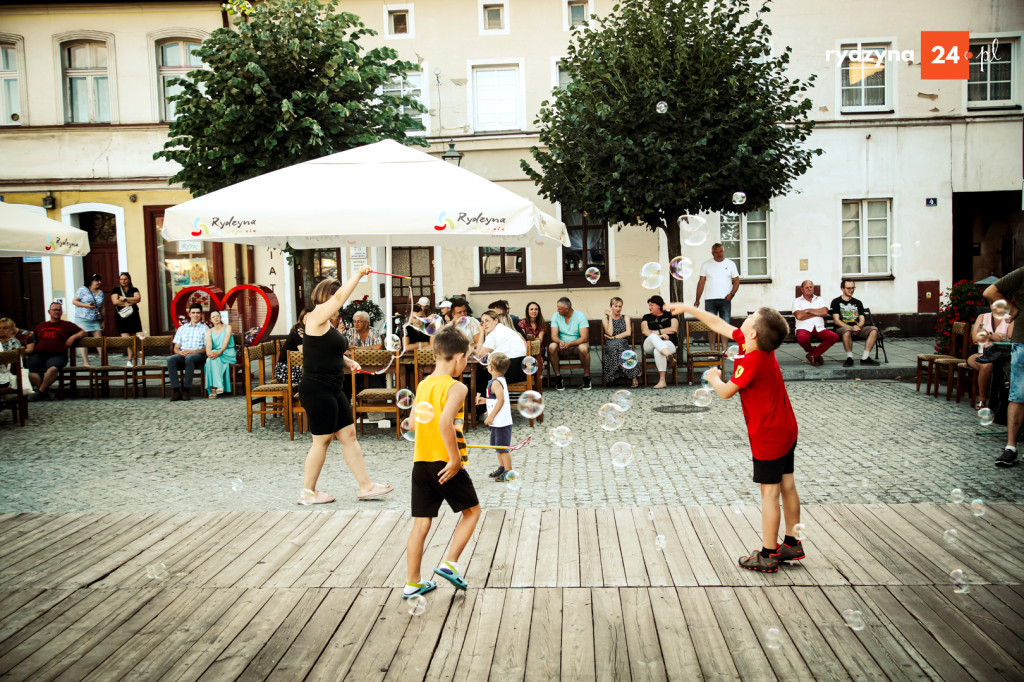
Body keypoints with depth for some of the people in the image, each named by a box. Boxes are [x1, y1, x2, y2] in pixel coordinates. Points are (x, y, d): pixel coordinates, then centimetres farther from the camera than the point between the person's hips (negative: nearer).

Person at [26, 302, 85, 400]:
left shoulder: (67, 325, 20)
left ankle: (40, 391, -21)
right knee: (27, 368, -29)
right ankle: (46, 391, -21)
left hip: (57, 356, -3)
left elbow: (83, 332, 19)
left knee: (53, 368, -38)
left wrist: (73, 337, 1)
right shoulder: (40, 326, 29)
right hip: (38, 355, 3)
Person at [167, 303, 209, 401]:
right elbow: (176, 348, 18)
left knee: (189, 358, -39)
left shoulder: (205, 328, 14)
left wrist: (192, 351, -14)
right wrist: (180, 352, -7)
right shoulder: (182, 328, 25)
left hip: (198, 355, -3)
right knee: (171, 360, -31)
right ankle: (176, 391, -35)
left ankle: (186, 390, -36)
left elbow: (207, 348, 2)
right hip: (182, 355, 3)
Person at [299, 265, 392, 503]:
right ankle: (308, 493, 12)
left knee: (348, 435, 9)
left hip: (333, 390, 10)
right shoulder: (316, 317, -12)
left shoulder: (329, 323, 16)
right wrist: (359, 274, -18)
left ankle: (366, 485, 14)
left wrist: (348, 361, 11)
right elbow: (339, 296, -23)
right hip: (316, 389, -10)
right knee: (322, 439, -1)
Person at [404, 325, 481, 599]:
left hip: (420, 462, 6)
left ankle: (413, 582, 17)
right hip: (445, 464, -6)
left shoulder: (423, 385, 9)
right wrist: (455, 458, -21)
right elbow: (445, 421, -28)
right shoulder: (456, 387, -13)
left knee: (421, 523, 12)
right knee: (472, 510, 16)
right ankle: (449, 562, 8)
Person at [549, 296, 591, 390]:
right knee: (552, 346, -30)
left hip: (577, 345, -2)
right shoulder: (556, 316, 0)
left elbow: (584, 338, -17)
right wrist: (560, 342, -32)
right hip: (562, 348, 2)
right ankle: (558, 377, -19)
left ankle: (587, 377, -18)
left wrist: (569, 344, -32)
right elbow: (554, 336, -7)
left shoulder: (580, 316, -10)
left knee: (583, 347, -37)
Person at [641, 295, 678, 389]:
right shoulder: (647, 317, 23)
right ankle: (667, 355, -62)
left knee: (658, 350, -38)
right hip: (650, 345, 2)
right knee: (653, 336, -36)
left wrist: (657, 331, 0)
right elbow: (644, 331, 4)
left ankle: (662, 380, -45)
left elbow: (674, 329, 2)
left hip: (669, 343, -1)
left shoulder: (670, 315, 19)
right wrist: (659, 335, -10)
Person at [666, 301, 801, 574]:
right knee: (787, 486, 16)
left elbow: (726, 391, -17)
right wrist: (687, 308, 13)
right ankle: (792, 543, 28)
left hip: (768, 436, -9)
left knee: (769, 492, -1)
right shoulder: (746, 341, -1)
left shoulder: (753, 361, -26)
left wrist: (713, 377, 4)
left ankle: (767, 555, 8)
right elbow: (719, 324, 8)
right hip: (786, 429, 9)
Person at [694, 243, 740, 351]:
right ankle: (713, 350, 2)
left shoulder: (730, 264, 7)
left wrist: (731, 294, -8)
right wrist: (697, 300, 1)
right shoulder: (706, 264, 7)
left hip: (725, 299, 0)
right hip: (710, 300, 0)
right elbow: (701, 282, 6)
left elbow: (736, 281, 8)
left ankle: (724, 349, 2)